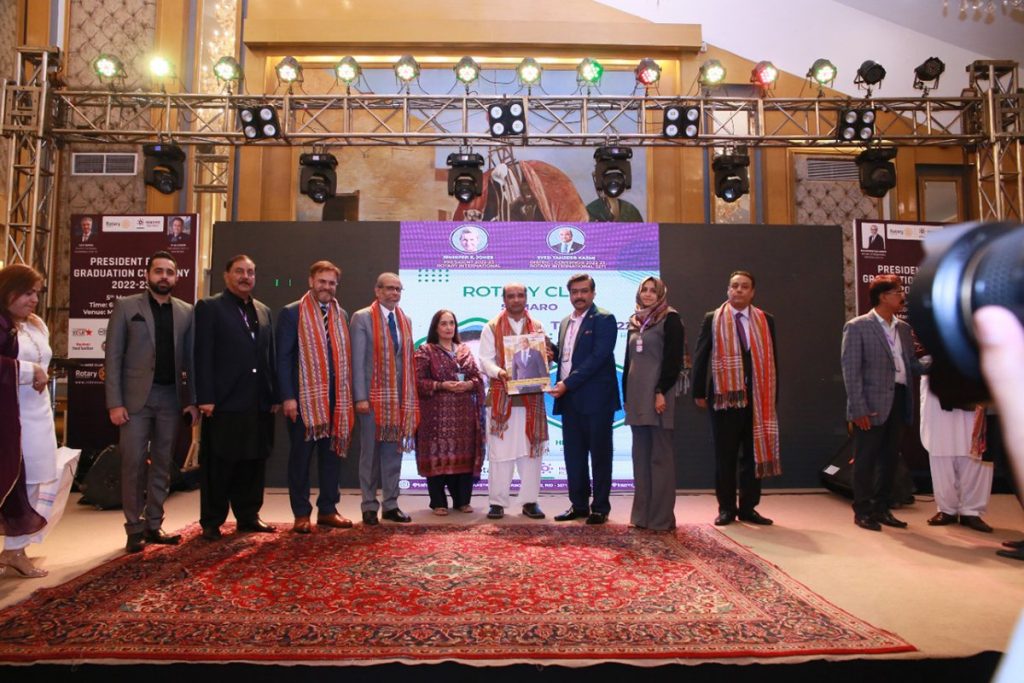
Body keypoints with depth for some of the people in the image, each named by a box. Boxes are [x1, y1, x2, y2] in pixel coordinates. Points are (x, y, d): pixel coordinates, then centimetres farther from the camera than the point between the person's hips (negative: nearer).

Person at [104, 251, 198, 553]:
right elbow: (112, 356, -2)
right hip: (136, 396, -2)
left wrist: (193, 399, 2)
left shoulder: (186, 311, 8)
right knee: (133, 463, -1)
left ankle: (154, 525, 18)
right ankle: (134, 528, 11)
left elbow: (190, 359, 8)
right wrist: (114, 402, -9)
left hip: (171, 397, 3)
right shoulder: (126, 306, 2)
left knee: (162, 465, 8)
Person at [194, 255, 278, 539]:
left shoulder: (263, 311, 16)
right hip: (224, 401, -5)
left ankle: (248, 516, 22)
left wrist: (274, 396, 9)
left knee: (254, 462, 10)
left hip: (259, 403, 5)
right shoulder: (209, 307, 1)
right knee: (218, 464, 4)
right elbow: (203, 355, -6)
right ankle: (212, 521, 16)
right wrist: (205, 398, -13)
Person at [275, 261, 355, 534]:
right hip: (303, 396, -4)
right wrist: (288, 397, -14)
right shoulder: (292, 313, -1)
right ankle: (301, 514, 15)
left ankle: (327, 510, 20)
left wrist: (347, 395, 5)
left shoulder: (341, 315, 13)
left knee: (333, 453, 8)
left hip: (335, 398, 5)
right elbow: (283, 357, -6)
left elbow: (345, 356, 11)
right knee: (301, 455, 5)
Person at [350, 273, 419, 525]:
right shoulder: (362, 318, -3)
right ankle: (369, 506, 16)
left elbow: (408, 360, 11)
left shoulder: (405, 320, 12)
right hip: (372, 395, -4)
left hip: (399, 397, 5)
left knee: (394, 452, 8)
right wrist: (360, 397, -14)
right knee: (370, 452, 5)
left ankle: (390, 505, 18)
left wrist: (410, 396, 6)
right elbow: (357, 360, -8)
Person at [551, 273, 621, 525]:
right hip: (569, 399, 7)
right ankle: (579, 504, 21)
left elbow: (598, 357, -16)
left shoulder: (604, 320, -6)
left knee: (599, 454, 2)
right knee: (573, 454, 10)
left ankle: (600, 507, 12)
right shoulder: (565, 322, 17)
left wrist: (568, 383, -19)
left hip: (595, 398, -7)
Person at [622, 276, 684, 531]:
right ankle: (642, 514, 15)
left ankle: (662, 517, 4)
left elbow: (674, 358, -10)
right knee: (641, 455, 8)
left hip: (658, 394, -6)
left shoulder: (670, 319, -2)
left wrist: (661, 392, -17)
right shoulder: (635, 322, 16)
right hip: (637, 395, 7)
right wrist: (626, 395, 14)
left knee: (660, 455, -3)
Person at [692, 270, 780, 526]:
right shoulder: (712, 319, 3)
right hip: (724, 395, -2)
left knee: (754, 454, 7)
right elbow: (700, 357, 0)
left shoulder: (765, 320, 9)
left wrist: (773, 396, 5)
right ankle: (726, 508, 15)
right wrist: (699, 392, -5)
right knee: (725, 456, 5)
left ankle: (748, 507, 18)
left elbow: (771, 360, 8)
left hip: (757, 397, 2)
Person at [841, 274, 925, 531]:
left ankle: (881, 509, 25)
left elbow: (911, 364, 15)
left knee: (890, 459, 13)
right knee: (865, 460, 2)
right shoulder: (857, 327, -6)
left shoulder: (904, 328, 15)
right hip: (873, 404, -6)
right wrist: (858, 408, -16)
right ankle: (862, 511, 14)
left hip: (899, 402, 7)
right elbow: (851, 370, -11)